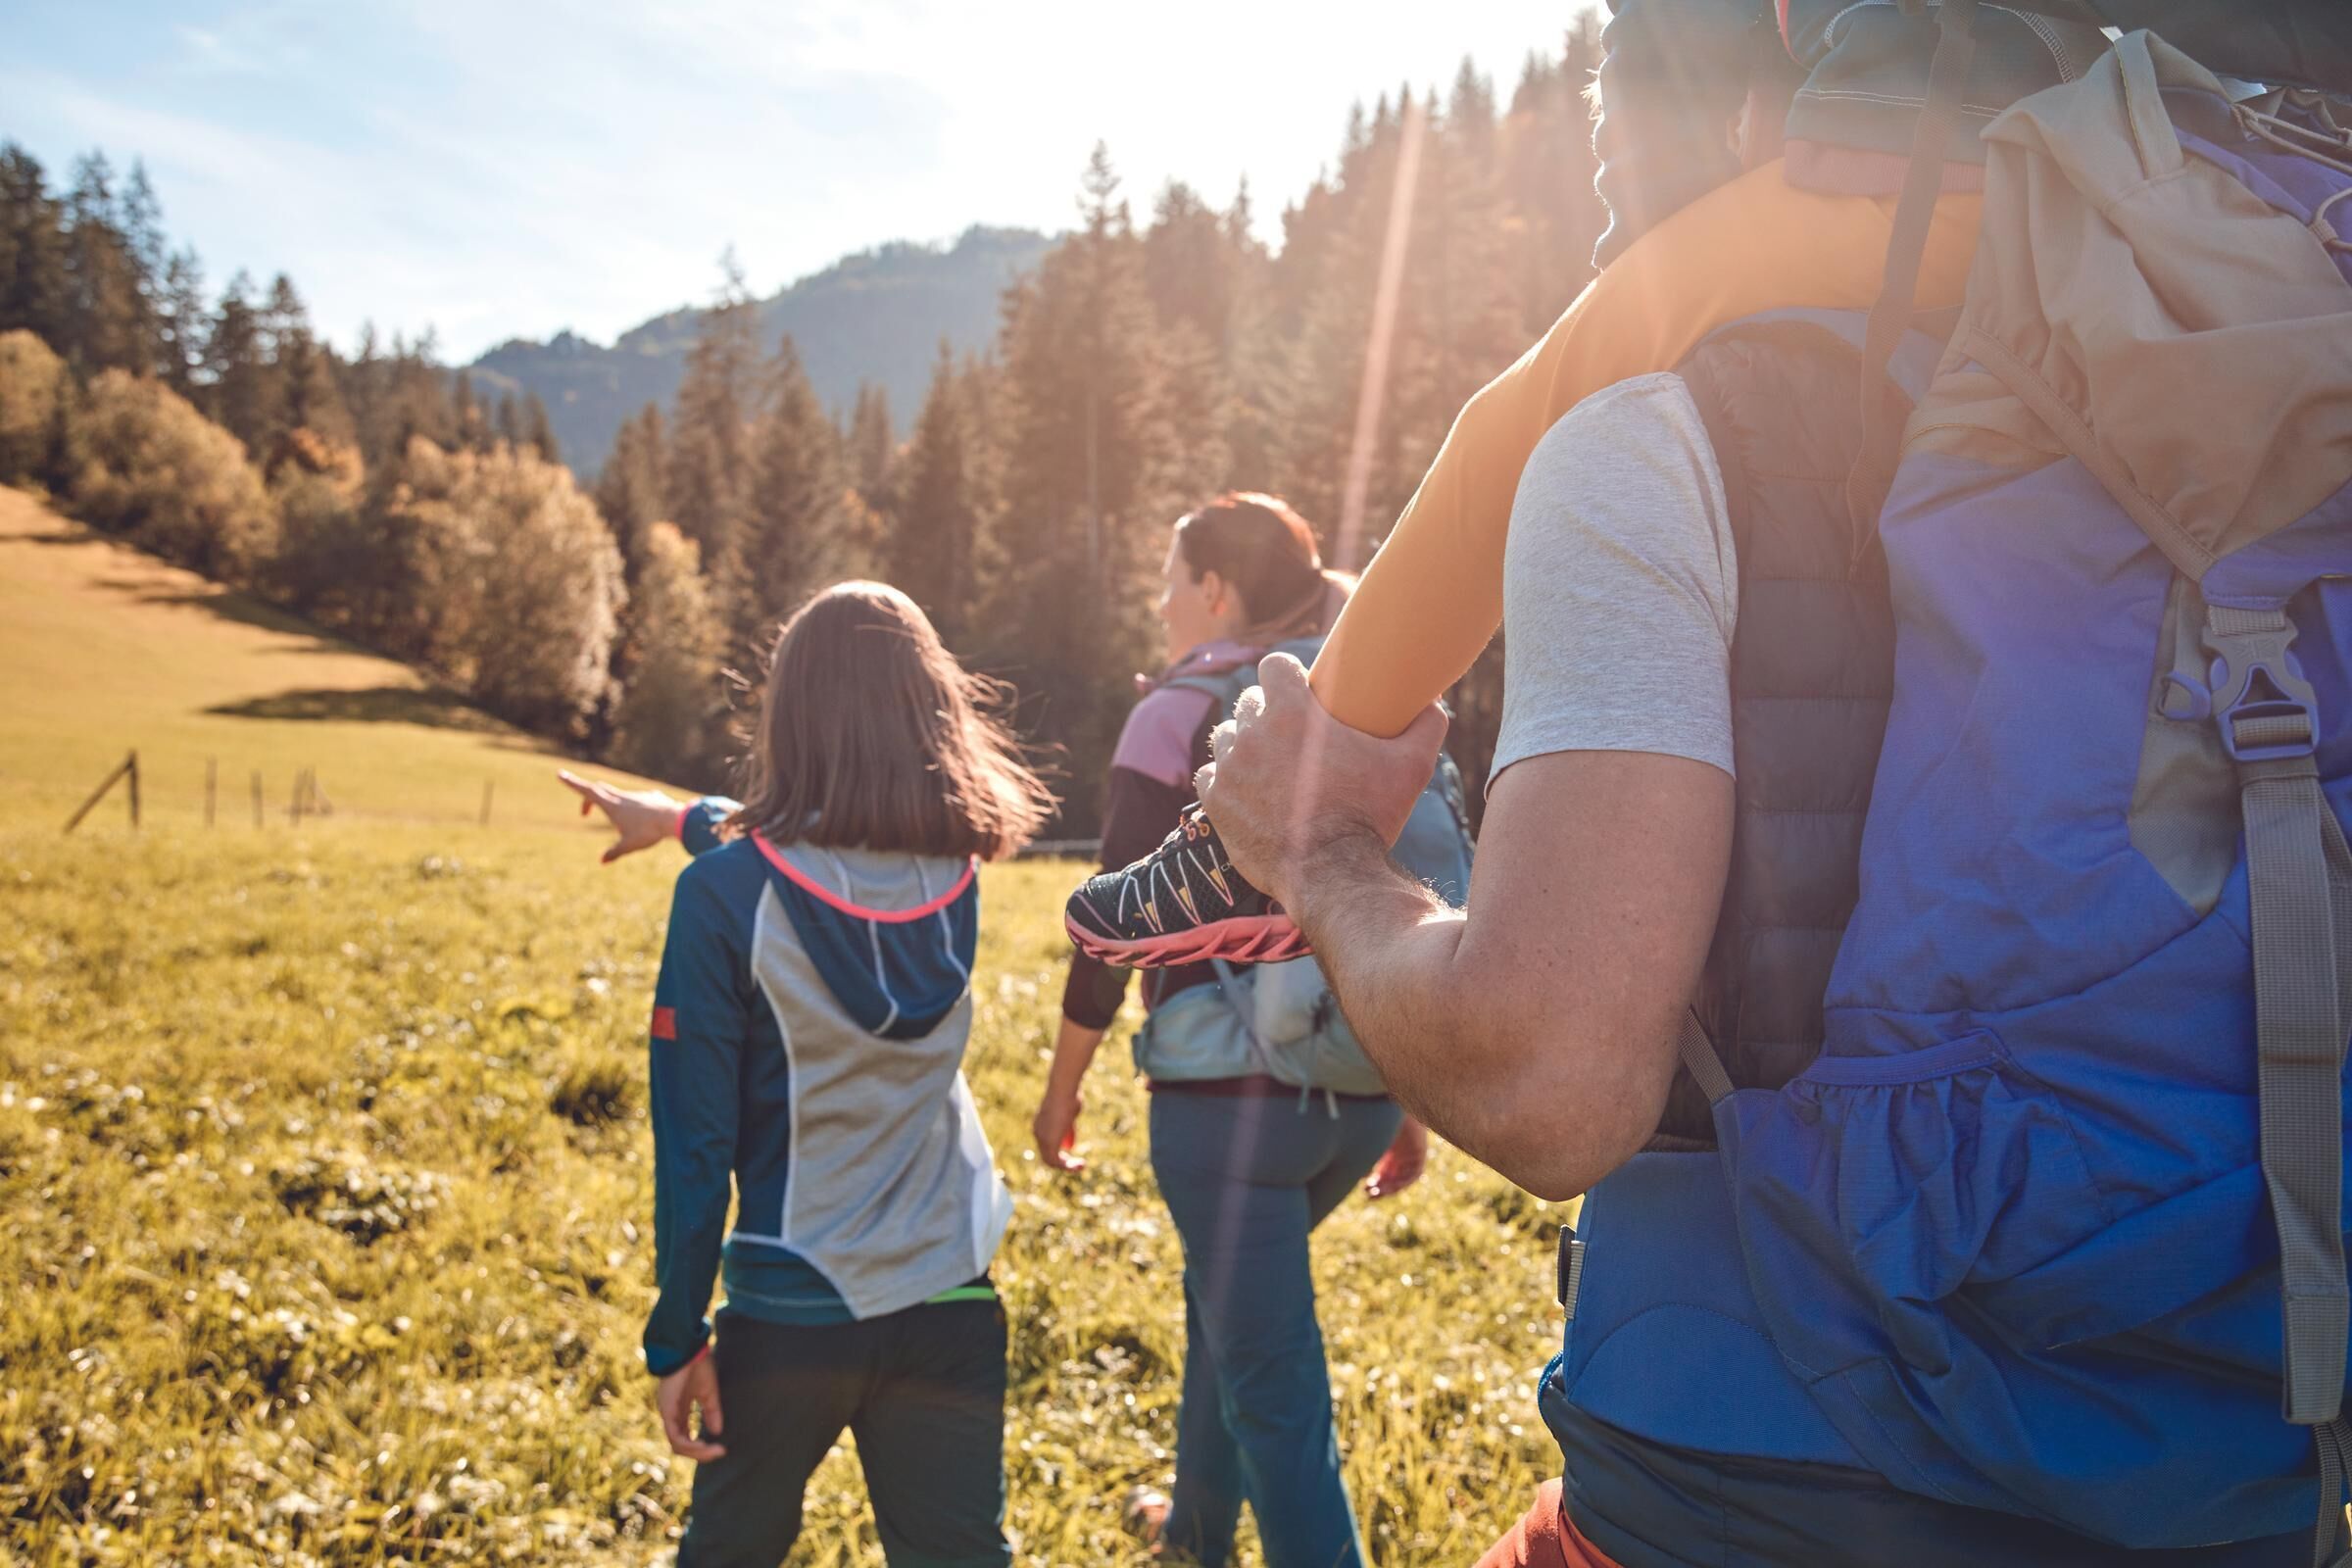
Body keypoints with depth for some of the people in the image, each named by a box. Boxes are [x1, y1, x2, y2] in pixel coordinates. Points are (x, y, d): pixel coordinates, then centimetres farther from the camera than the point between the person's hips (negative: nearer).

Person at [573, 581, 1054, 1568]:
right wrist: (685, 817, 32)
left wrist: (676, 1337, -3)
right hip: (950, 1303, 3)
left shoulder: (727, 892, -15)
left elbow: (695, 1140, -13)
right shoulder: (956, 870, -4)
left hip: (790, 1311, -2)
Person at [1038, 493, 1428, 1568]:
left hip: (1229, 1085, -7)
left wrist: (1063, 1085, 3)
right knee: (1227, 1292, 29)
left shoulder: (1183, 710, -5)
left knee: (1272, 1378, 0)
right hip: (1363, 1090, 7)